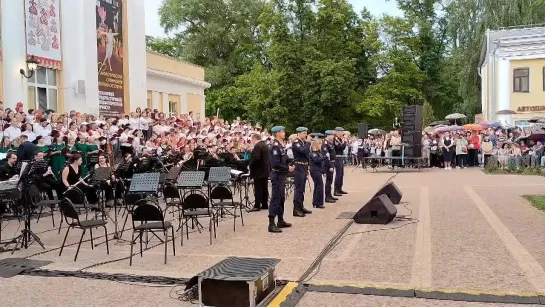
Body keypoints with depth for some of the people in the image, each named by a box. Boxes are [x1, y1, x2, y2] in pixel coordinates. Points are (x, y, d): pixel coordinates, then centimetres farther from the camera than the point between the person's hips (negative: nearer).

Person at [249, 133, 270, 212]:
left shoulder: (257, 146, -15)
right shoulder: (265, 145, 14)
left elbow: (256, 158, -26)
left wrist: (250, 164, -12)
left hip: (259, 171, -9)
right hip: (266, 170, 9)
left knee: (258, 189, -6)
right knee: (264, 188, 12)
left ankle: (257, 206, -5)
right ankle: (265, 204, 16)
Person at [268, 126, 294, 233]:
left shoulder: (280, 145, 12)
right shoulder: (275, 146, -18)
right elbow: (275, 164, -25)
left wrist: (289, 165, 6)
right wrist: (287, 168, -16)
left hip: (281, 175, 10)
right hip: (277, 175, -10)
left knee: (281, 198, 17)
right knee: (275, 199, -8)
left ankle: (280, 221, 27)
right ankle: (271, 224, -5)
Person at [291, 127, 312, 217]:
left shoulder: (304, 142, 14)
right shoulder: (295, 142, -12)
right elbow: (303, 150, -29)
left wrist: (308, 166, 15)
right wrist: (307, 143, -13)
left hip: (304, 167, 8)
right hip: (299, 168, -8)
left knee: (302, 188, 14)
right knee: (298, 188, -8)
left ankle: (301, 206, 22)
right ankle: (296, 209, -5)